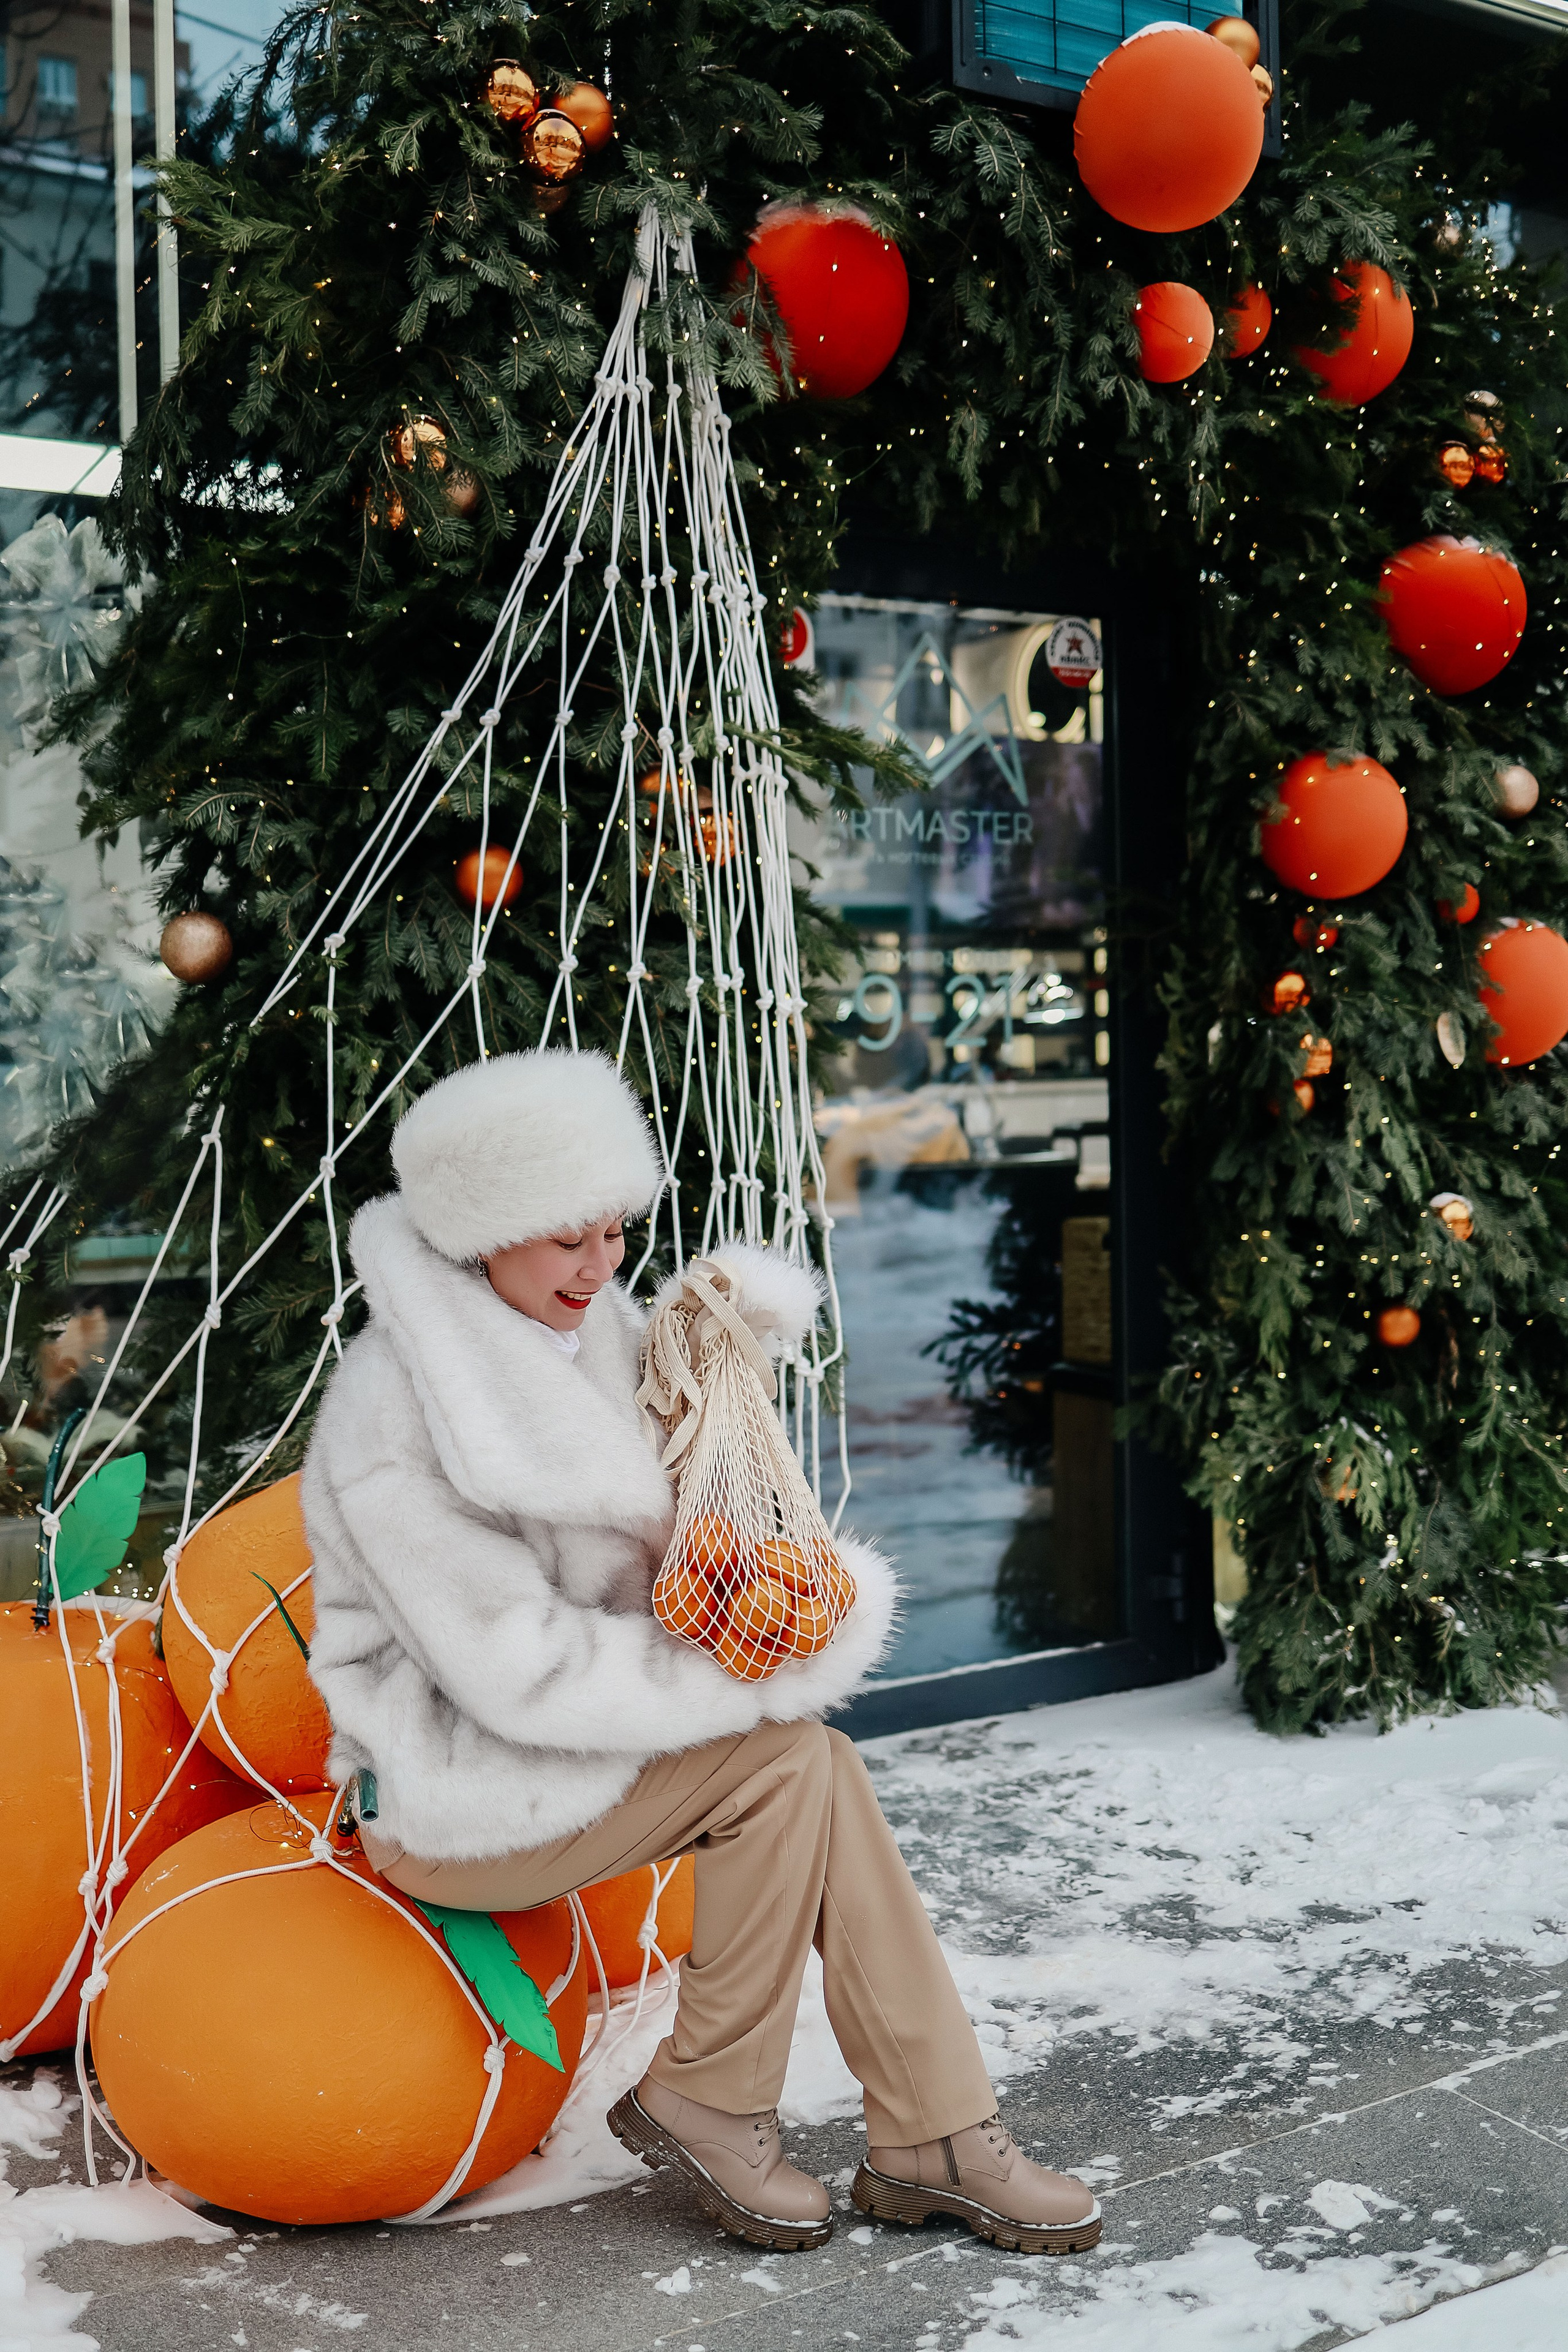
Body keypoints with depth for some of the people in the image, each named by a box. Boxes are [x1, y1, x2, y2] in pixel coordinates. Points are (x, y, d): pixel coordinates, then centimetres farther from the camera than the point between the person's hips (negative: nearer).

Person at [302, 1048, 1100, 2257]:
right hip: (456, 1795, -7)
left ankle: (932, 2135, -7)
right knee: (787, 1756, -22)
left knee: (820, 1771, -16)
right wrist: (767, 1673, -23)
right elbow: (523, 1673, -25)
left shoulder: (586, 1325, 2)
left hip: (571, 1738, 7)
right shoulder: (396, 1420, -23)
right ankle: (707, 2098, -4)